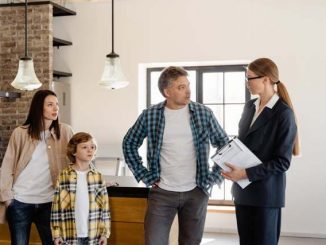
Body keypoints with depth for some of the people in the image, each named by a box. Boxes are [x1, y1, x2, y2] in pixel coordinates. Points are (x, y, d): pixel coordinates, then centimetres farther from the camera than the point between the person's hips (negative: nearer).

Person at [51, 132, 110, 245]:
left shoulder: (98, 177, 3)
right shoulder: (63, 176, -4)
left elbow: (105, 206, 4)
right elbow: (56, 207, -2)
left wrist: (105, 232, 1)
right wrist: (57, 234, -4)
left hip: (93, 234, 2)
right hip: (71, 234, -2)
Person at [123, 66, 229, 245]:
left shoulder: (204, 113, -2)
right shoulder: (150, 116, -3)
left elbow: (225, 145, 7)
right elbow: (129, 144, 9)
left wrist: (214, 177, 0)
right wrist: (145, 176, 3)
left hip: (196, 193, 1)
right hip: (162, 193, -1)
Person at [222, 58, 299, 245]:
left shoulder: (283, 113, -12)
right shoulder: (250, 106, 9)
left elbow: (282, 162, -14)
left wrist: (246, 174, -20)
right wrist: (235, 165, -1)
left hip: (266, 193, -6)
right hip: (243, 189, 6)